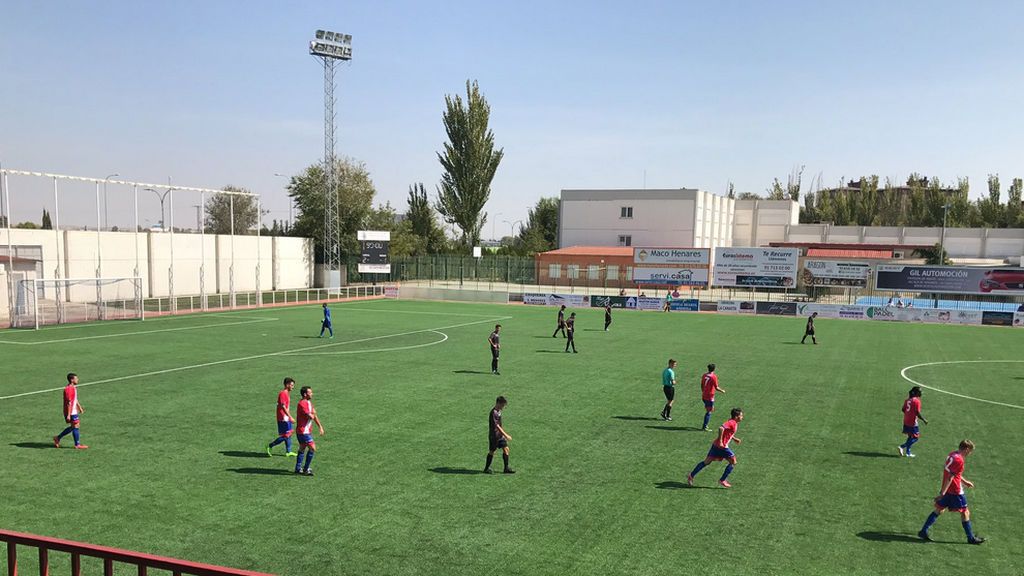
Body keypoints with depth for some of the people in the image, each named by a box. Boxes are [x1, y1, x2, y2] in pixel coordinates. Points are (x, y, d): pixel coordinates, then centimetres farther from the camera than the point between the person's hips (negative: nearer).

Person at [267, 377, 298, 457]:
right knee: (285, 436, -6)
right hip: (283, 418, -10)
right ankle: (270, 446, 6)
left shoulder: (287, 393, 12)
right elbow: (283, 407, -23)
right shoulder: (282, 394, -18)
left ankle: (288, 451, 19)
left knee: (289, 434, 12)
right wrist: (290, 417, -24)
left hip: (286, 417, 10)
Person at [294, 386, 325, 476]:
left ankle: (298, 469, 24)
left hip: (307, 431, 10)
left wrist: (320, 427, 13)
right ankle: (306, 469, -3)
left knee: (302, 449, 15)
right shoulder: (302, 404, -19)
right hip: (303, 431, -10)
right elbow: (311, 416, -27)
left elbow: (314, 416, 18)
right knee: (312, 448, -10)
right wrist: (312, 413, -3)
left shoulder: (309, 402, 13)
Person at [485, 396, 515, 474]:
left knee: (506, 449, 3)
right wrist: (505, 435, -26)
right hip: (494, 435, -8)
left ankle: (506, 468, 9)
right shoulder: (494, 413, -21)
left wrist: (503, 434, 24)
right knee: (492, 451, 4)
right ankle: (486, 468, 19)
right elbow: (497, 426, -25)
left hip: (500, 435, 8)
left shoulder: (498, 411, 8)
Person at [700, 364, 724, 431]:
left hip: (704, 396, 7)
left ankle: (705, 425, 22)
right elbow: (716, 388, -15)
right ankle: (704, 427, -3)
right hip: (710, 396, -7)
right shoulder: (714, 376, -15)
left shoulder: (704, 375, 5)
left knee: (707, 410, 19)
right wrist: (722, 390, 3)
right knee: (709, 412, -1)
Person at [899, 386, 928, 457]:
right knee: (916, 437, 3)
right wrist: (924, 420, -9)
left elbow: (903, 409, 12)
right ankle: (902, 446, -8)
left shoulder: (908, 399, 7)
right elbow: (918, 413, -20)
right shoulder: (917, 401, -17)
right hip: (913, 423, -8)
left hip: (906, 421, 8)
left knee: (911, 437, 18)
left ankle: (908, 452, 19)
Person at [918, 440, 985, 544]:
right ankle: (971, 538, 18)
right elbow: (949, 477, -24)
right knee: (965, 512, 7)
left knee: (939, 510, 13)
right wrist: (942, 493, -24)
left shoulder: (952, 454, 7)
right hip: (955, 491, -9)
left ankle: (923, 531, 11)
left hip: (946, 489, 9)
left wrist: (965, 481, 29)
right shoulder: (959, 460, -21)